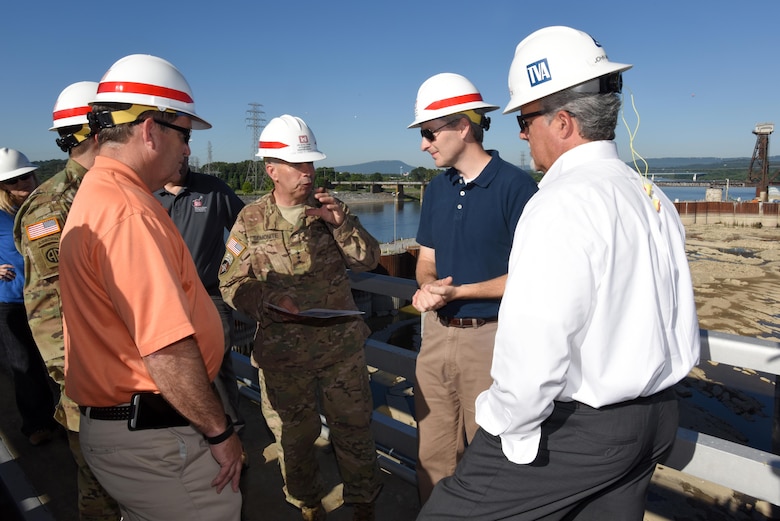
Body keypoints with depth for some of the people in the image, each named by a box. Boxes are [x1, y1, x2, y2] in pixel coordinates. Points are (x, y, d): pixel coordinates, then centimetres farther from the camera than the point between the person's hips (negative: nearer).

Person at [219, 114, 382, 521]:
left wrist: (341, 224, -16)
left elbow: (368, 260, 0)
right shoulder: (251, 221, -2)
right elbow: (232, 284, -1)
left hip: (343, 346, 1)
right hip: (283, 353, -1)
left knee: (353, 429, 13)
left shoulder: (330, 209, 2)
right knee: (294, 436, 16)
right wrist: (269, 302, -20)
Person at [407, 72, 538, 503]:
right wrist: (427, 286, -8)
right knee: (432, 453, 16)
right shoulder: (437, 188, 9)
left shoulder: (515, 186, -12)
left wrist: (458, 292, -17)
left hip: (489, 335, -6)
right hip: (437, 332, 6)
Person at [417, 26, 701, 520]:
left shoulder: (563, 203, -21)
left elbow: (535, 351, -27)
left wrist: (506, 426, -11)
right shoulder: (655, 199, 6)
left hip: (571, 431, -9)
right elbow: (683, 339, 13)